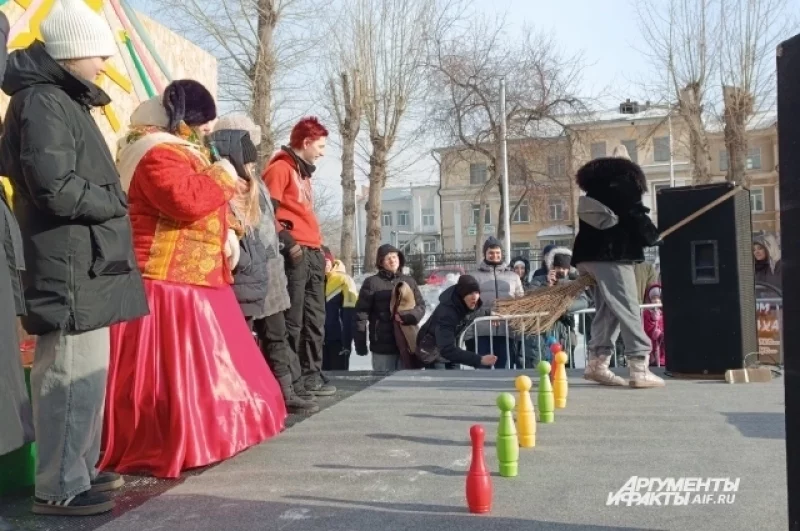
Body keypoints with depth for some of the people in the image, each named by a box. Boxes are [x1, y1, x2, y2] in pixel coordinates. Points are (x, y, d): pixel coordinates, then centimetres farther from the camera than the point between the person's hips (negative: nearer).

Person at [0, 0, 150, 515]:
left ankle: (79, 468, 28)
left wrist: (110, 199, 7)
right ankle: (59, 487, 3)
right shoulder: (42, 102, -11)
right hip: (70, 266, -10)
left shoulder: (64, 101, 21)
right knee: (72, 375, -6)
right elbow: (57, 189, -21)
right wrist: (115, 201, -7)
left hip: (86, 264, 10)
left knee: (86, 372, 16)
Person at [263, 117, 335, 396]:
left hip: (313, 254, 9)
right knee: (292, 320, -7)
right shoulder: (280, 168, -4)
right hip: (295, 254, -9)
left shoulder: (304, 173, 24)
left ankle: (311, 374, 15)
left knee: (315, 318, 9)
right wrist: (287, 242, -19)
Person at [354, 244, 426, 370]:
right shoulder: (372, 282, -1)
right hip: (382, 346, -3)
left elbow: (421, 306, 7)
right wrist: (360, 343, -6)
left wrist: (407, 316, -14)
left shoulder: (409, 281, 11)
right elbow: (361, 314, -3)